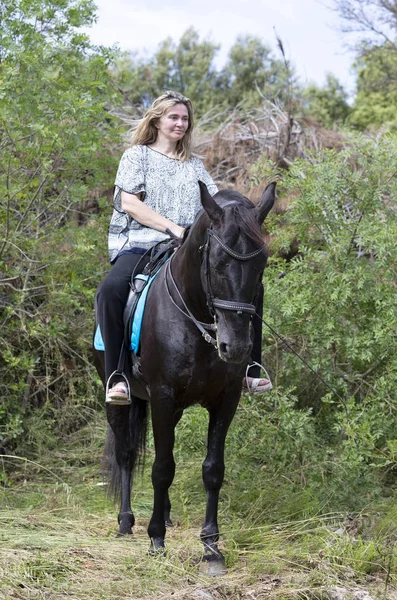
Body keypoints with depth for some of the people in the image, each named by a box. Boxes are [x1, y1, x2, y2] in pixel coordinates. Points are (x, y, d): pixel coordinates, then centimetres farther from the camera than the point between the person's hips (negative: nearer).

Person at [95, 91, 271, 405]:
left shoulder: (194, 164, 23)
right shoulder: (137, 155, 10)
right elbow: (129, 204, -4)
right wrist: (174, 228, -14)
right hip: (140, 244, -4)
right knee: (111, 290, -35)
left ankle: (249, 369, -11)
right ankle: (116, 375, -29)